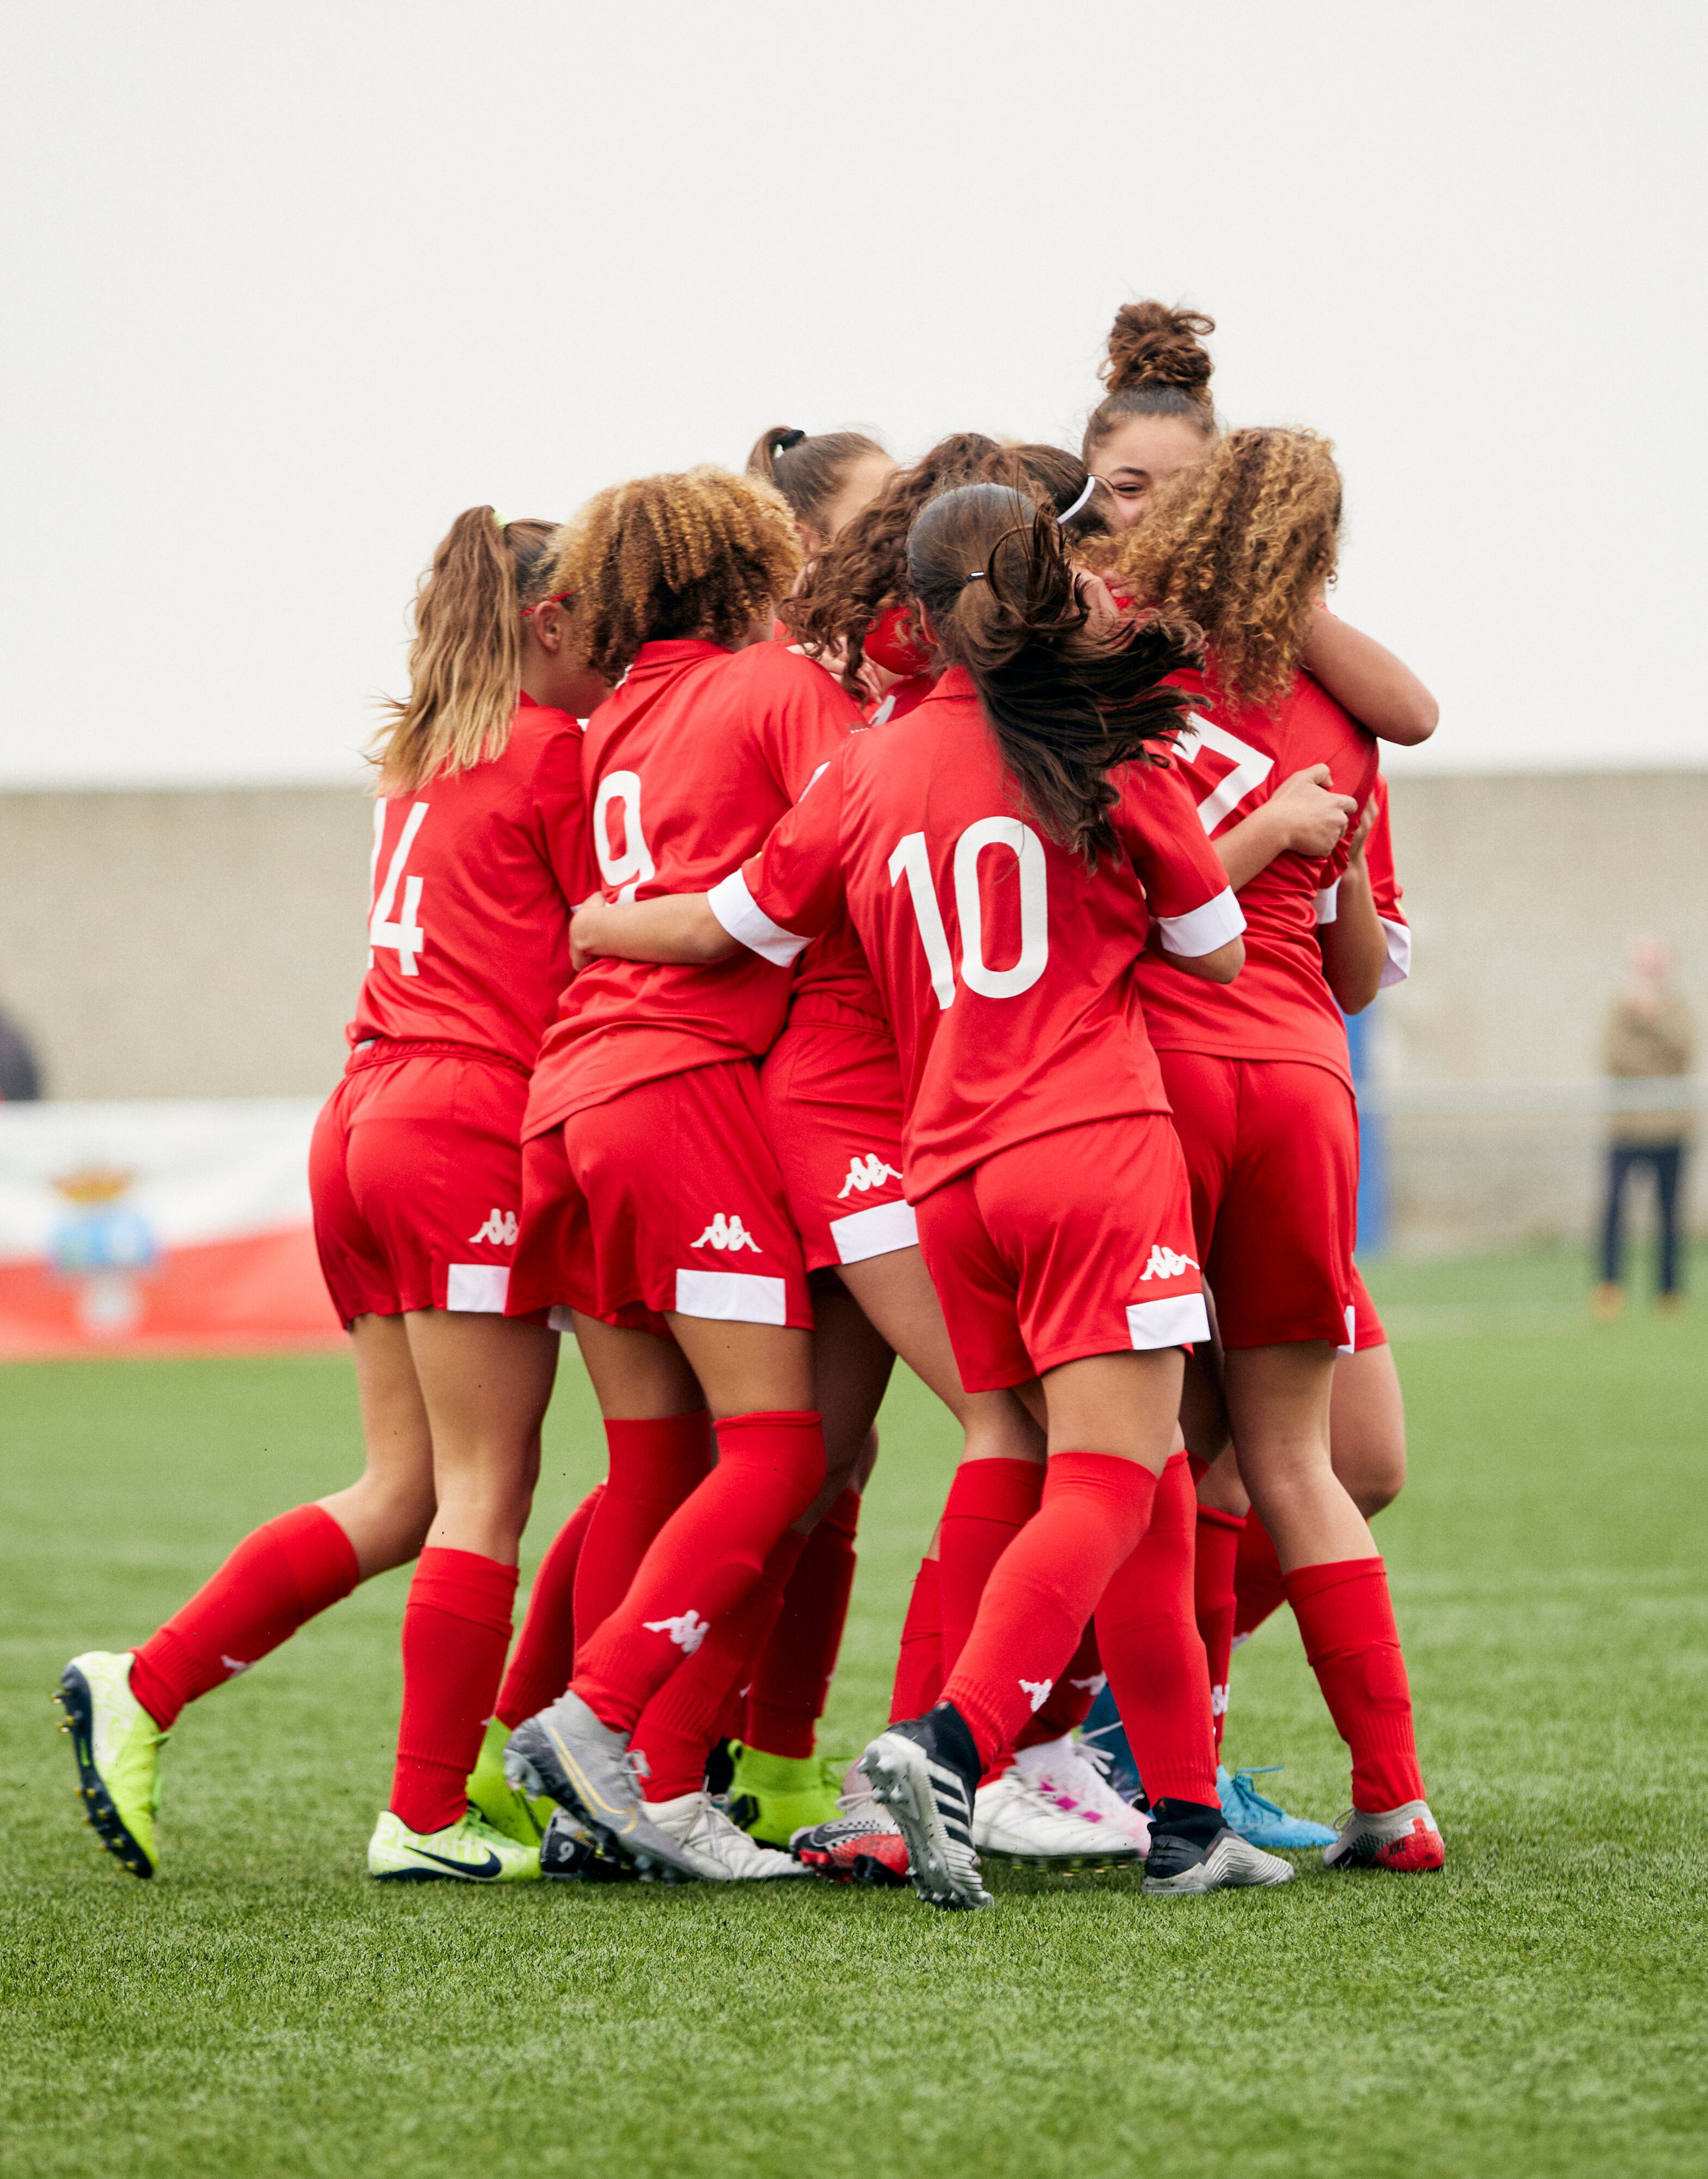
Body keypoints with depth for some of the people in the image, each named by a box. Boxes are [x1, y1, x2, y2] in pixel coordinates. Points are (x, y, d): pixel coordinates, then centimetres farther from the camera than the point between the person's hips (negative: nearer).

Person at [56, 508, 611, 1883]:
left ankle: (142, 1691, 5)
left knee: (406, 1491, 11)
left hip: (368, 1113, 8)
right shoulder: (557, 753, -3)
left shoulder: (422, 759, 20)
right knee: (485, 1485, -4)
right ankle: (429, 1818, -5)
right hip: (473, 1129, -8)